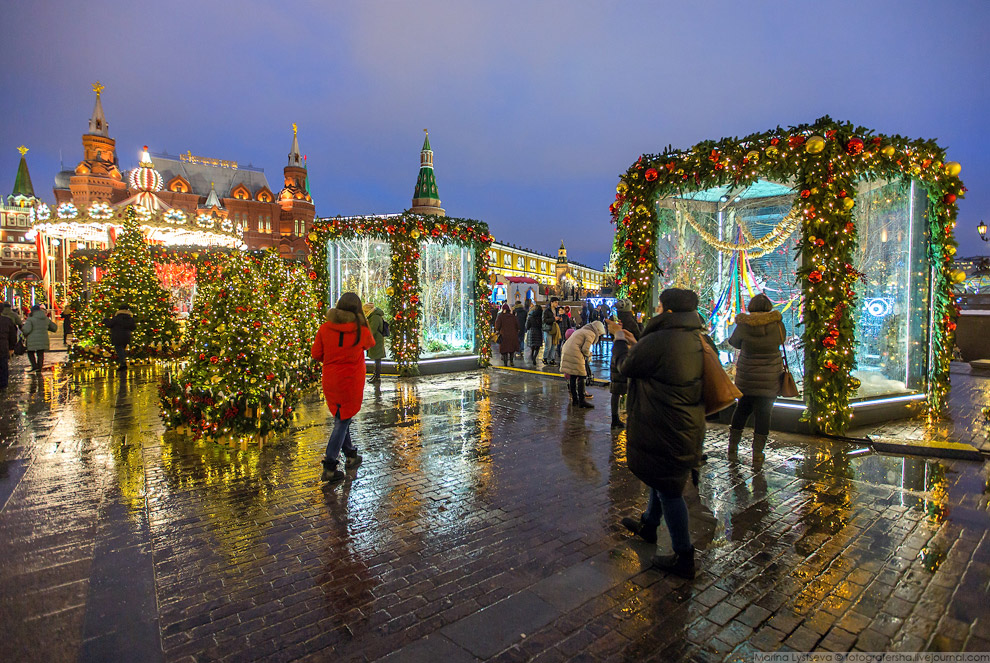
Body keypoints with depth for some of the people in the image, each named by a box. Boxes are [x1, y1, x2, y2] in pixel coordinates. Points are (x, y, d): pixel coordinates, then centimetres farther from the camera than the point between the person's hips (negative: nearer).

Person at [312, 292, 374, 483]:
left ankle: (351, 456, 35)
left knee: (341, 418, 21)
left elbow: (316, 354, -2)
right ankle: (329, 468, 1)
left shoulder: (324, 328, -6)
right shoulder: (362, 331, -11)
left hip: (330, 380, 4)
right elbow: (370, 343, 10)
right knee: (342, 421, 4)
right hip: (351, 382, -4)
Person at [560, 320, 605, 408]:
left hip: (566, 353, 9)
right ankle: (581, 400, -1)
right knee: (580, 377, -2)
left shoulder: (581, 330, 27)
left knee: (572, 377, 14)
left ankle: (574, 399, 22)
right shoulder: (591, 334, -1)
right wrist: (588, 354, 9)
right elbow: (585, 349, -12)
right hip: (575, 354, -9)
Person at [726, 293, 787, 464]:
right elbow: (781, 340, 10)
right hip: (770, 378, -1)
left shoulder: (743, 325, -8)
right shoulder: (777, 324, -7)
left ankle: (732, 446, 23)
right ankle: (757, 452, 7)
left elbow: (733, 342, 6)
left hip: (746, 376, 1)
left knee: (742, 408, 15)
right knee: (764, 412, 5)